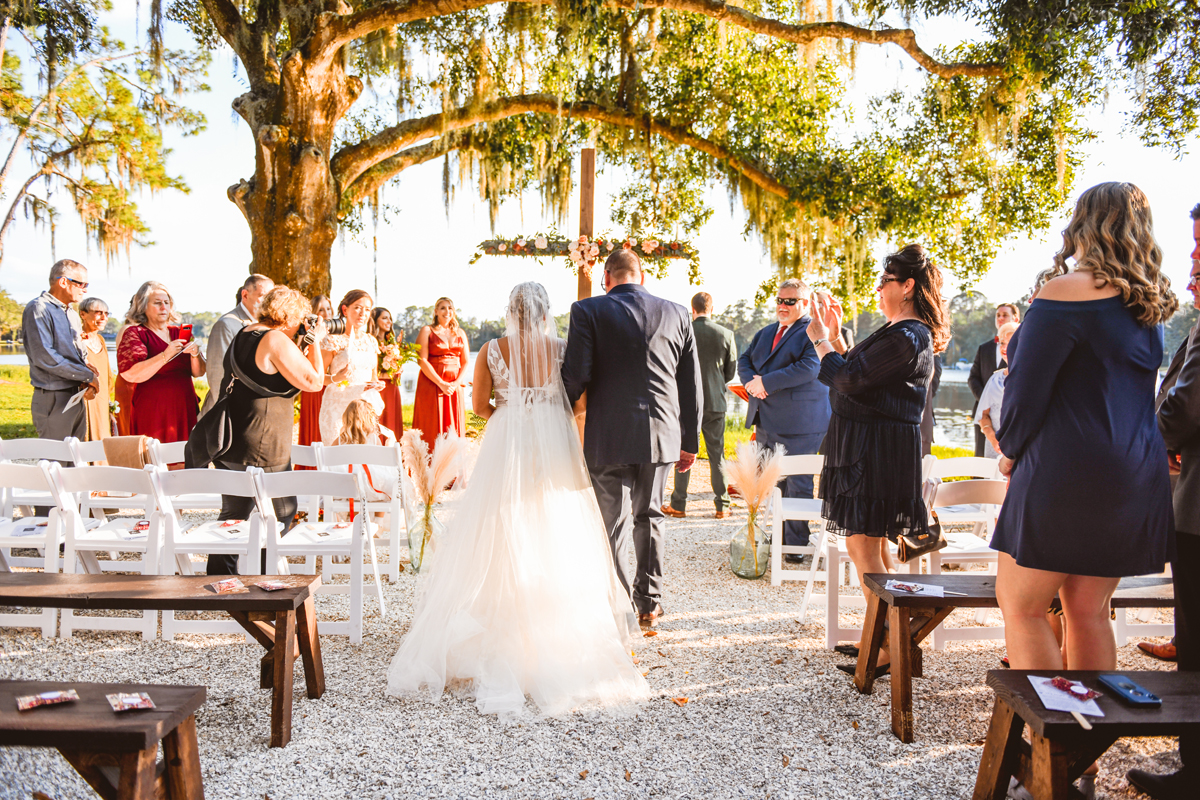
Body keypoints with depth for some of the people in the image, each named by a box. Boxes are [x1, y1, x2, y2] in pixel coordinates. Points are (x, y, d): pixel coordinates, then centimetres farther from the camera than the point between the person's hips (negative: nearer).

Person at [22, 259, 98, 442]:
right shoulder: (38, 309, -11)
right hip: (53, 401, -9)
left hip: (75, 398, 9)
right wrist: (87, 375, -15)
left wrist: (87, 382, 0)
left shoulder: (68, 313, 17)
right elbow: (44, 357, -21)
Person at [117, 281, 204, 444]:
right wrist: (165, 355, -22)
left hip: (185, 411, 4)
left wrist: (195, 353, -10)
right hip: (154, 413, -4)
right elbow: (131, 374, -15)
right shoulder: (134, 333, 0)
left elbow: (198, 373, 10)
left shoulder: (178, 333, 14)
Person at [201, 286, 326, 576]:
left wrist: (303, 348, 16)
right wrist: (315, 342, -5)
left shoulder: (244, 334, 15)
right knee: (282, 511, 4)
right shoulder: (276, 340, -16)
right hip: (262, 446, -9)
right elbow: (313, 381, -16)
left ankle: (219, 577, 23)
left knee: (233, 513, 17)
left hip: (230, 442, 9)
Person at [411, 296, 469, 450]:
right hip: (431, 384, -4)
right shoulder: (427, 331, 2)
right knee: (432, 430, -5)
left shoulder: (460, 333, 14)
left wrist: (457, 383, -8)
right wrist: (441, 384, -15)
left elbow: (465, 362, 10)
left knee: (454, 429, 2)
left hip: (454, 387, 4)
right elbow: (422, 360, -8)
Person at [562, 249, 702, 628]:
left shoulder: (588, 311, -5)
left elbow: (576, 375, -12)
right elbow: (692, 385, 9)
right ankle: (650, 604, 28)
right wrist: (690, 441, 16)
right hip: (662, 433, 4)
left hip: (608, 436, -4)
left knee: (613, 524, 5)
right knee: (648, 516, 20)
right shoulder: (676, 314, 6)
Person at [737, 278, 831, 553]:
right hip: (765, 420, 8)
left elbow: (809, 367, -21)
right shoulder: (765, 333, 19)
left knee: (797, 485, -2)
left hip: (798, 422, -8)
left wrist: (766, 382, -20)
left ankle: (796, 545, 6)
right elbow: (744, 360, 15)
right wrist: (752, 381, -9)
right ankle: (779, 537, 25)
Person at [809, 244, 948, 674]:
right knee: (873, 543, 17)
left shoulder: (907, 337, -18)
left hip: (878, 450, -11)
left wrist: (821, 340, -7)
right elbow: (858, 375, 18)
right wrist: (834, 336, 15)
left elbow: (849, 380, -20)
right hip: (869, 445, 11)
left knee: (863, 545, -7)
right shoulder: (900, 331, 15)